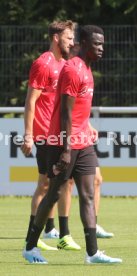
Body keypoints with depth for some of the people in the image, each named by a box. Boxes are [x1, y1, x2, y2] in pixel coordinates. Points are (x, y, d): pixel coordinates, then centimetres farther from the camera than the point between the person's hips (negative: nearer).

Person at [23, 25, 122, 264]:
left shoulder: (86, 69, 15)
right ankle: (30, 248, 12)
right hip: (64, 144, -9)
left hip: (82, 144, 9)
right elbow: (66, 113, -19)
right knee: (54, 194, 0)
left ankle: (92, 252, -6)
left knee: (88, 195, 0)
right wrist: (66, 150, -22)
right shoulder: (73, 70, -15)